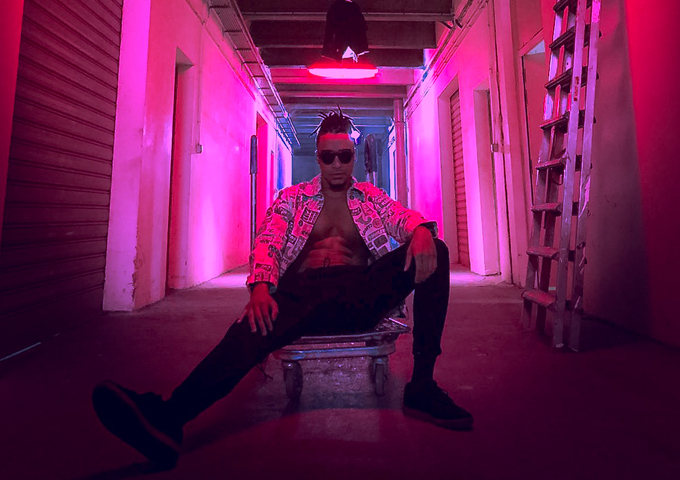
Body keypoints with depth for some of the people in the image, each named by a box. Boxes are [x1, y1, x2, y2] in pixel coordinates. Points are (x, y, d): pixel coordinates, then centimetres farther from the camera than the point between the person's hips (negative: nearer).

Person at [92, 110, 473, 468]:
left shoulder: (371, 197, 22)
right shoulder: (293, 198, 19)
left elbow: (406, 217, 5)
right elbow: (267, 243, 4)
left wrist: (421, 232, -22)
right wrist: (261, 287, -19)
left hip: (361, 295, 1)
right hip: (302, 292, 0)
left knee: (435, 252, -19)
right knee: (257, 326, -32)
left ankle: (422, 386, -21)